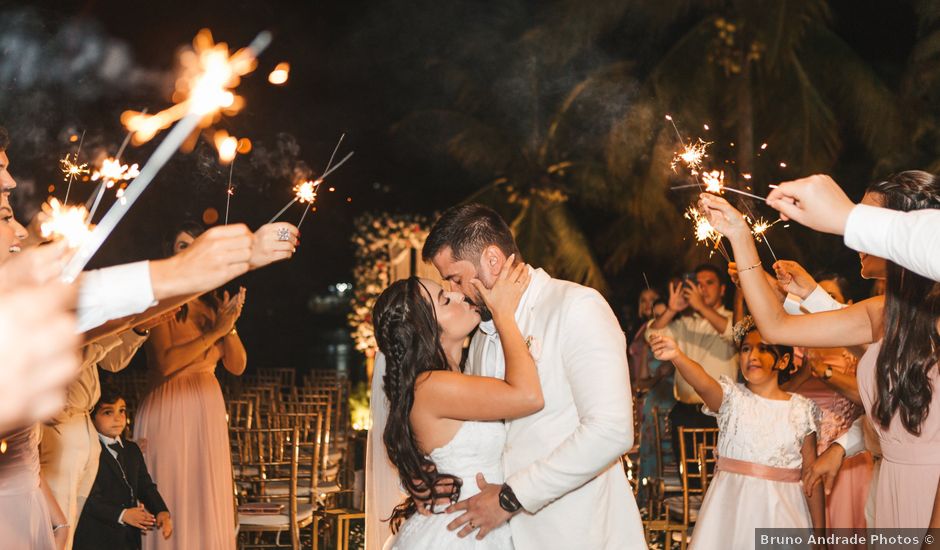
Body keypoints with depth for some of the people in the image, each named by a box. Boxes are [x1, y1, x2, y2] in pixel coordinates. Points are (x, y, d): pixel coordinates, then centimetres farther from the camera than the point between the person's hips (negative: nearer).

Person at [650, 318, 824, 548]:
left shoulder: (802, 410, 3)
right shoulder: (731, 397, -1)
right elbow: (703, 383, -24)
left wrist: (819, 531, 3)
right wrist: (677, 356, -45)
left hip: (780, 510, 1)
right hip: (731, 505, -1)